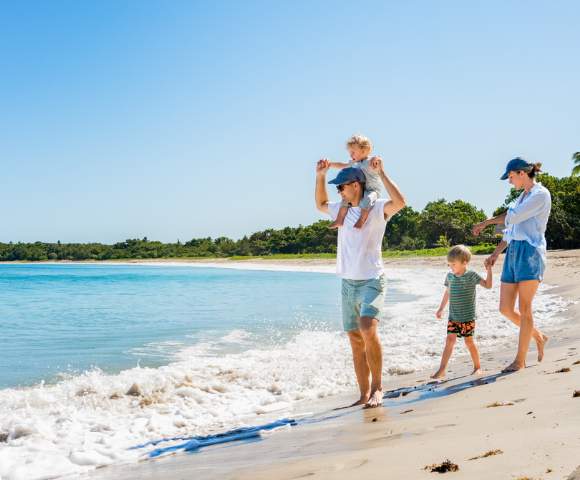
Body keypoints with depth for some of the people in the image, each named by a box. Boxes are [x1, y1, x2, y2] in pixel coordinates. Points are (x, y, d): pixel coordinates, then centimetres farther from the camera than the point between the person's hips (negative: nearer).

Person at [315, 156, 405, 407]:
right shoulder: (341, 209, 13)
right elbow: (320, 204, 31)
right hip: (347, 283, 7)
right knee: (356, 341, 7)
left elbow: (400, 202, -25)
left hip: (371, 281, -7)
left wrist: (381, 173, -21)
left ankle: (377, 387, -12)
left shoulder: (377, 208, -6)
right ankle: (365, 395, 15)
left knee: (368, 331, -26)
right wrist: (320, 176, 19)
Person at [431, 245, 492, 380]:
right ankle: (441, 370, -3)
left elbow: (488, 285, -11)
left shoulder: (471, 275, -8)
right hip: (453, 317, 3)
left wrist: (489, 270, -20)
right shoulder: (450, 276, 5)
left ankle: (477, 367, 22)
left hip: (468, 317, -3)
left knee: (469, 341, 3)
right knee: (450, 340, -2)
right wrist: (441, 309, 20)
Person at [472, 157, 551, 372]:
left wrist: (485, 223, -2)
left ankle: (520, 360, 2)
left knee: (524, 308, -5)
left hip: (530, 253, -8)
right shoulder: (523, 197, 22)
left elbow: (512, 217, -12)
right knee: (506, 308, 5)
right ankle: (538, 336, 26)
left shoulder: (541, 195, -5)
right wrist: (496, 252, 16)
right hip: (513, 253, 8)